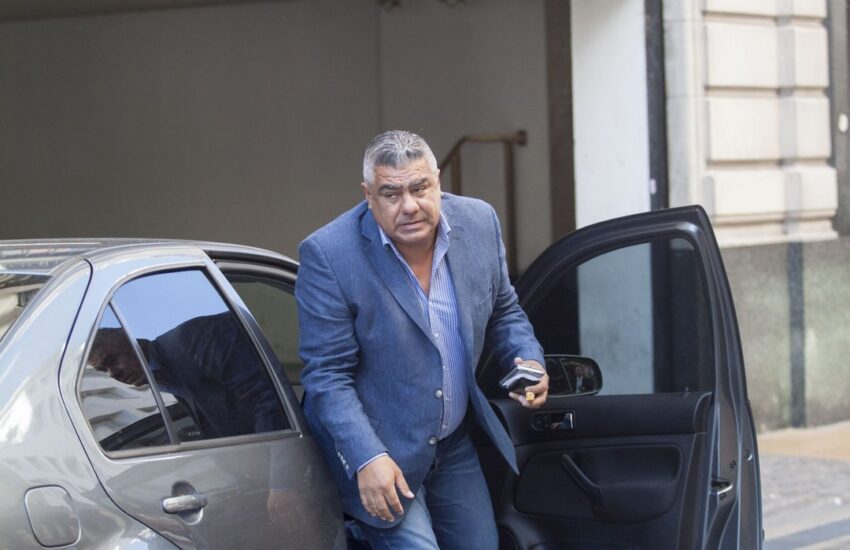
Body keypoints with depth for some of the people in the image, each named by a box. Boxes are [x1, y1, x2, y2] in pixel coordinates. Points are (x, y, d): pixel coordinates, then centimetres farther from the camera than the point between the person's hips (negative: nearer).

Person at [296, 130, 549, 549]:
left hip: (455, 447, 6)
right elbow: (326, 375, -18)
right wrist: (367, 459, -27)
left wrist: (528, 361, -8)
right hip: (381, 451, -6)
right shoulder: (328, 255, -20)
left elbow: (503, 312, 12)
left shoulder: (479, 223, -5)